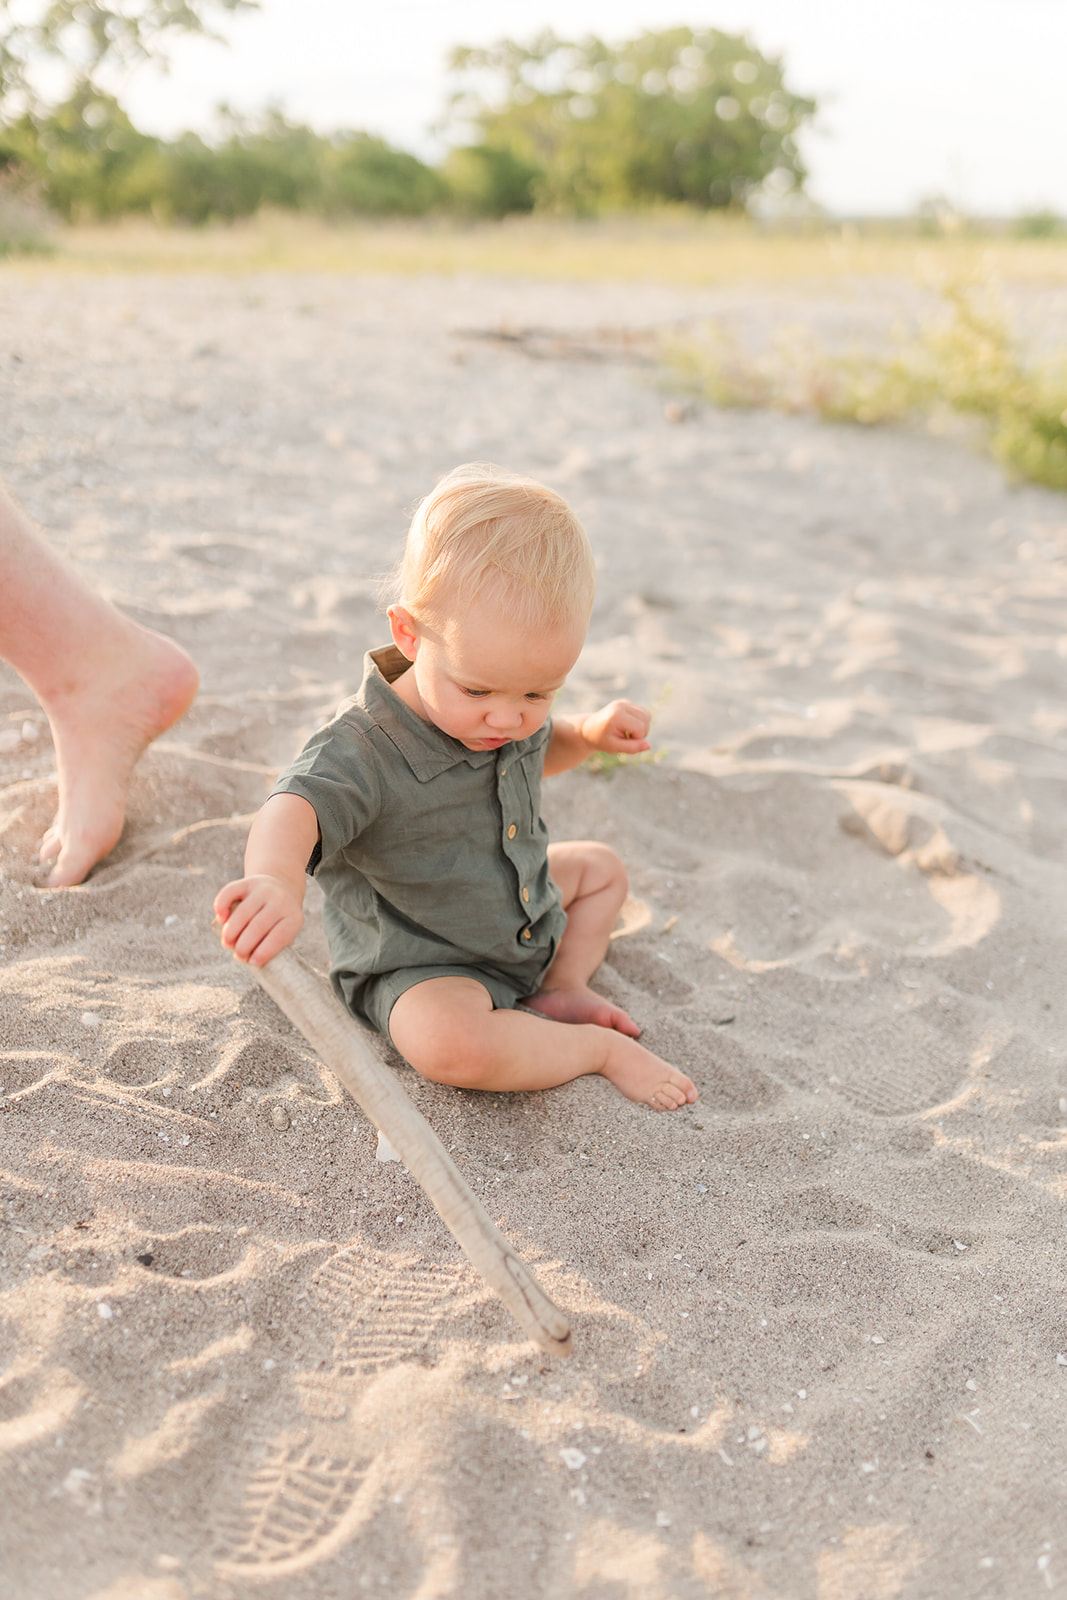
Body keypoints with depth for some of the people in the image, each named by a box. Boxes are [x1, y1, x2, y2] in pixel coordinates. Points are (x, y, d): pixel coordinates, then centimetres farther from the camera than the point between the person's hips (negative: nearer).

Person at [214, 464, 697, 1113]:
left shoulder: (514, 712, -8)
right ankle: (599, 1047, -12)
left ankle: (560, 990, 11)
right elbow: (297, 806, -52)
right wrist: (274, 879, -74)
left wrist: (590, 732, -3)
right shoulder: (367, 749, -34)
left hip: (525, 921, 8)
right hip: (420, 966, -8)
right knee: (450, 1044, -36)